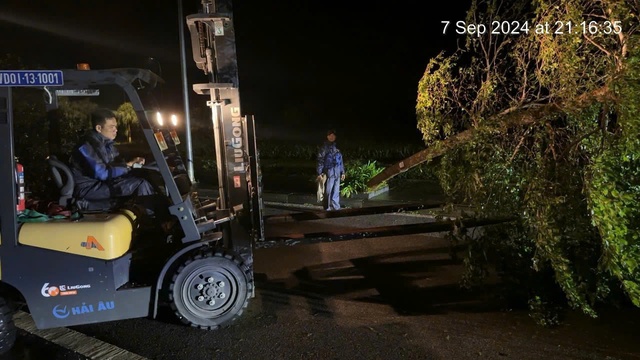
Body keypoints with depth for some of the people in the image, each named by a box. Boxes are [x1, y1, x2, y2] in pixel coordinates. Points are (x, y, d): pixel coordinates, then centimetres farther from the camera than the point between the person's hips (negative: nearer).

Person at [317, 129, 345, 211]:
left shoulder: (337, 147, 17)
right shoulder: (324, 147, 0)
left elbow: (341, 161, 21)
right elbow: (320, 160, -4)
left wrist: (342, 172, 18)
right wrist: (319, 173, -11)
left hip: (337, 173, 5)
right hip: (329, 172, -5)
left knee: (336, 191, 6)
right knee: (328, 190, -5)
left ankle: (335, 206, 13)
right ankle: (327, 207, 3)